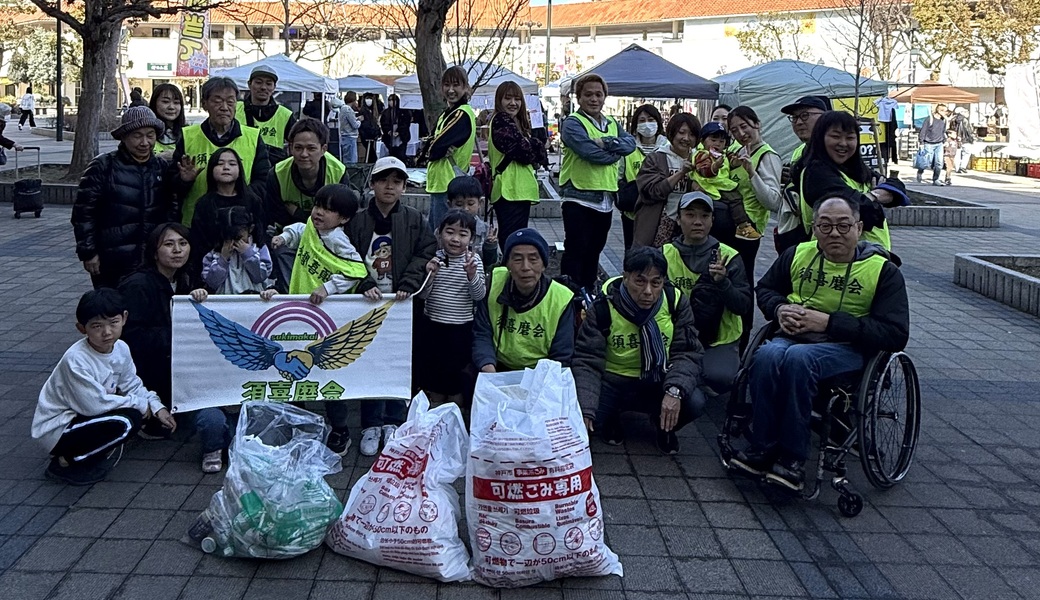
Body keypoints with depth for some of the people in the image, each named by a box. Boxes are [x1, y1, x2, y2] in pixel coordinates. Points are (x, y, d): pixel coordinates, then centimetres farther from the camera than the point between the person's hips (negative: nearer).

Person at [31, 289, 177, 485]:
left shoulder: (121, 348, -6)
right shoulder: (75, 360, -29)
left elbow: (133, 385, 7)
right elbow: (95, 405, -29)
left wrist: (157, 407, -7)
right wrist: (140, 404, -19)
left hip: (83, 417, 8)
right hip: (57, 430, -8)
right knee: (122, 424, -26)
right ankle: (65, 462, -10)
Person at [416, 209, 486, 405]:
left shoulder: (474, 260, -8)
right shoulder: (434, 258, -5)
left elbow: (479, 296, -10)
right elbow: (422, 295, -5)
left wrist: (472, 275, -28)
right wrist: (429, 275, -24)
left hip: (461, 328, -2)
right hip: (432, 325, 2)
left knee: (458, 371, 12)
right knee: (432, 369, 17)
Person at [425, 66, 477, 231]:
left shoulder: (462, 114, -14)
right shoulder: (448, 113, 16)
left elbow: (436, 148, -20)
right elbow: (431, 144, 10)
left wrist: (433, 147, 0)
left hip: (448, 187, -10)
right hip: (439, 184, 10)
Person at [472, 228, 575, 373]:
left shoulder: (561, 299, -11)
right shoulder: (493, 284, -8)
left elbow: (560, 359, -6)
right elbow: (481, 335, -5)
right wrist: (488, 368, -25)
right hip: (497, 369, 0)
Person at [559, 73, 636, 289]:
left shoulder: (612, 124, 15)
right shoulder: (573, 123, -7)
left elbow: (630, 143, -3)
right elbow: (591, 152, -21)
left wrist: (606, 142, -19)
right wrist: (616, 152, -6)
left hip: (605, 200, 7)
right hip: (579, 197, -7)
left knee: (594, 251, 16)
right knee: (575, 251, -5)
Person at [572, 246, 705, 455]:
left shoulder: (675, 301, -9)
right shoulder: (604, 308, -15)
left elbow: (687, 353, -10)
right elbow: (587, 361, -17)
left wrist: (675, 390, -31)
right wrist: (584, 411, -33)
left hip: (657, 383, 1)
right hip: (613, 382, -1)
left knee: (694, 402, -29)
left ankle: (664, 425, 9)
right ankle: (611, 418, 11)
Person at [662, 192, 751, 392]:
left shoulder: (729, 256, -1)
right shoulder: (664, 255, 4)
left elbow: (744, 307, -5)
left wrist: (723, 282, -22)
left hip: (719, 340, -1)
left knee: (718, 377, -31)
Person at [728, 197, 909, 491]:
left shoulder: (883, 270, 0)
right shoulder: (798, 254, 12)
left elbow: (895, 334, -8)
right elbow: (765, 289, 28)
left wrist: (828, 322, -15)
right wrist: (780, 309, 2)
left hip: (849, 348, -3)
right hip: (794, 336, 4)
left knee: (798, 357, -37)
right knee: (767, 355, -34)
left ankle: (793, 457, -27)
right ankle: (762, 448, -22)